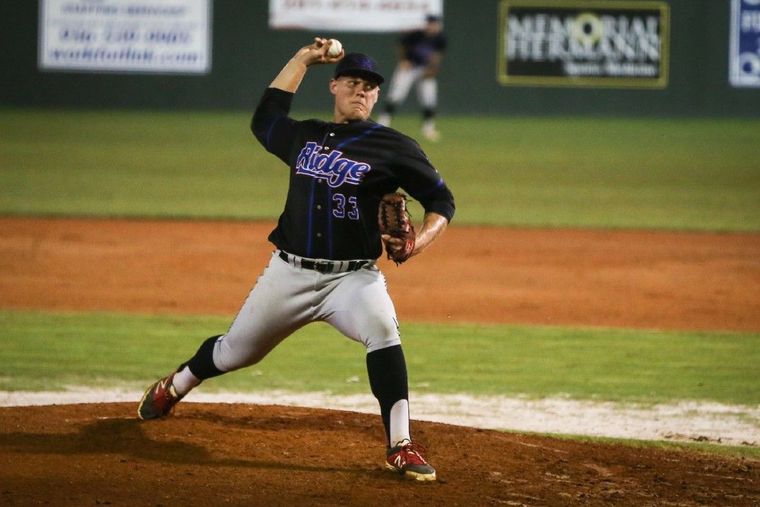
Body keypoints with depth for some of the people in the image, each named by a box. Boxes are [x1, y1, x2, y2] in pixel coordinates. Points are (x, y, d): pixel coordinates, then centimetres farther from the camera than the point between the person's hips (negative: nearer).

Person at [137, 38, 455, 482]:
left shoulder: (393, 147, -3)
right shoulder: (305, 136, 10)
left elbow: (442, 200, -1)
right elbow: (265, 117, 30)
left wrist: (420, 242, -21)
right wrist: (303, 59, 25)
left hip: (353, 276, -4)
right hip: (290, 273, 4)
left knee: (382, 331, -33)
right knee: (236, 350, 15)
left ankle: (401, 447, -32)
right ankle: (173, 388, 46)